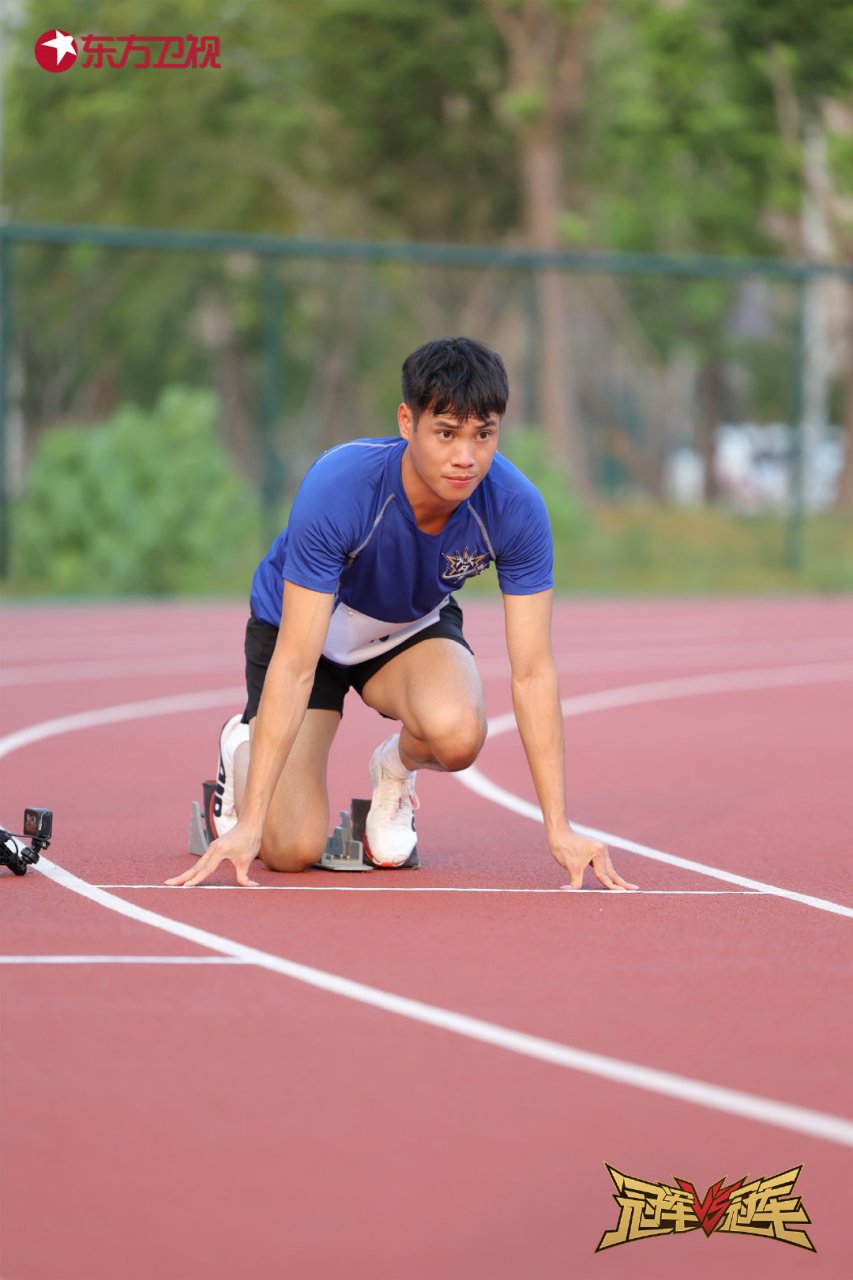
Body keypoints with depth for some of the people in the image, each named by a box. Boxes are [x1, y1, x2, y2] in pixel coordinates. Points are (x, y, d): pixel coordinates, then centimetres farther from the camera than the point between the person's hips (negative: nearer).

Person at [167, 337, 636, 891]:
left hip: (414, 627, 2)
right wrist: (249, 826, -39)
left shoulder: (517, 508, -29)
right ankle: (243, 746, 22)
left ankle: (396, 768, 5)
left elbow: (533, 672, -23)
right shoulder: (337, 489, -37)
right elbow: (294, 665, -36)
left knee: (457, 734, -34)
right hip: (300, 625, -2)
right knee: (292, 849, -13)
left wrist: (560, 829, -27)